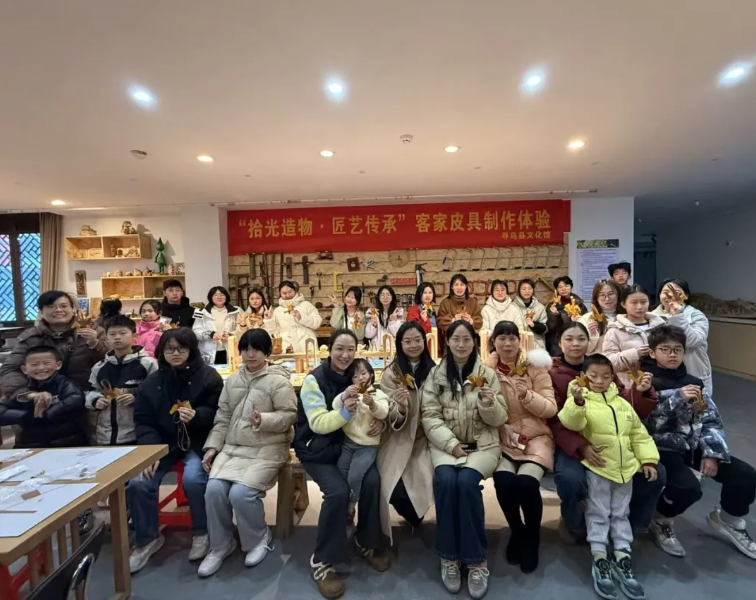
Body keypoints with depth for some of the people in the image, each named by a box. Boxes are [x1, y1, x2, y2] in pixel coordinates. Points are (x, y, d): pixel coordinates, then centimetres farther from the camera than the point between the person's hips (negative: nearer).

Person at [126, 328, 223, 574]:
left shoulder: (208, 376, -6)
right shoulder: (151, 382, 5)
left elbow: (217, 413, -7)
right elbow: (143, 421, 2)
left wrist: (197, 416, -29)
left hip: (198, 442, -4)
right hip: (163, 443, 4)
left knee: (193, 479, -28)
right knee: (138, 483, -16)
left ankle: (201, 533, 3)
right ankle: (147, 539, 12)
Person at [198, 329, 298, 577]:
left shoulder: (278, 381, -8)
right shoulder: (232, 380, 12)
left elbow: (289, 416, -12)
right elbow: (222, 417, 12)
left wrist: (264, 420, -28)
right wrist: (212, 447, 3)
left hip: (267, 450, -5)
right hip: (233, 447, 6)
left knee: (241, 493, -22)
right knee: (214, 489, -16)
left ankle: (260, 540, 10)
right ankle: (221, 545, 11)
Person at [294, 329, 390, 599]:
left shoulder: (355, 377, -1)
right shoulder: (314, 379, -16)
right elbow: (318, 424, -23)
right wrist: (344, 412, -38)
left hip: (348, 445, 5)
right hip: (316, 449, -4)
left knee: (372, 481, -18)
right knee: (338, 491, -26)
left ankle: (366, 541, 9)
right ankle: (321, 561, -3)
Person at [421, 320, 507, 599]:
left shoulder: (487, 374, 4)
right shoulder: (436, 374, 3)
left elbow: (499, 420, 2)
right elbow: (430, 416, -2)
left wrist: (488, 402, -19)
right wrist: (451, 444, -15)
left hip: (482, 445, 0)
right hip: (445, 443, 1)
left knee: (467, 481, -29)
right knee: (445, 480, -28)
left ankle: (476, 560, -9)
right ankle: (449, 557, -8)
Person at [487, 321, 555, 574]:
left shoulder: (535, 367, -2)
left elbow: (551, 409, -5)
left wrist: (528, 396, -23)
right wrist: (502, 426, -18)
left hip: (535, 436, 0)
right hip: (501, 438, 1)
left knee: (527, 482, -25)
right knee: (504, 480, -25)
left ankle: (532, 537, 7)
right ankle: (517, 531, 9)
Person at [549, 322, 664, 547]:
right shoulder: (551, 373, -5)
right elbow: (554, 422, -12)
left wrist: (639, 391, -14)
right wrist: (581, 446, -27)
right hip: (570, 444, -4)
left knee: (655, 473, -13)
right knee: (571, 479, -32)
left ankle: (630, 523, 16)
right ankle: (574, 525, 5)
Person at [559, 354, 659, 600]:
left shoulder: (622, 403, 8)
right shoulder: (579, 401, -9)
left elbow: (639, 434, 12)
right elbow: (571, 423, -30)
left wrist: (648, 460, 3)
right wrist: (577, 402, -46)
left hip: (625, 468, 5)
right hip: (597, 468, -5)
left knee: (621, 514, 15)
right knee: (598, 514, 4)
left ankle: (623, 560, 25)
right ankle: (600, 561, 13)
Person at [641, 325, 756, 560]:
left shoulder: (692, 382, 8)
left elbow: (711, 420, 6)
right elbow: (648, 421, -21)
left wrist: (711, 454, -7)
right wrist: (678, 398, -28)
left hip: (693, 445, 7)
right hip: (663, 447, -6)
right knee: (689, 488, -27)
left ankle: (728, 520, 28)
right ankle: (661, 522, 6)